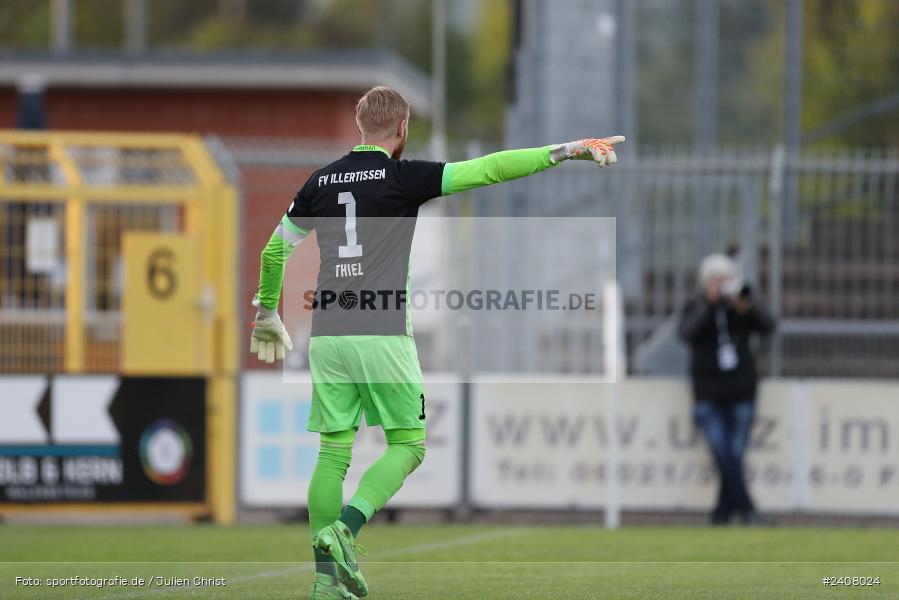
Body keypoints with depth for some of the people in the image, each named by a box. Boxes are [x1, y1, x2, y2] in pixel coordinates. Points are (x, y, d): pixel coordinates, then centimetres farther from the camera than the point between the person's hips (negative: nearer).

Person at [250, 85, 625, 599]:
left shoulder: (322, 181, 12)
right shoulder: (405, 177, -3)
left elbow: (275, 250, 20)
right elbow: (488, 169, -9)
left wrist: (267, 314, 34)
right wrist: (565, 152, -7)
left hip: (327, 334, 5)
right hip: (382, 333, -5)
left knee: (334, 452, 8)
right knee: (407, 445, 5)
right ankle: (344, 528, -17)